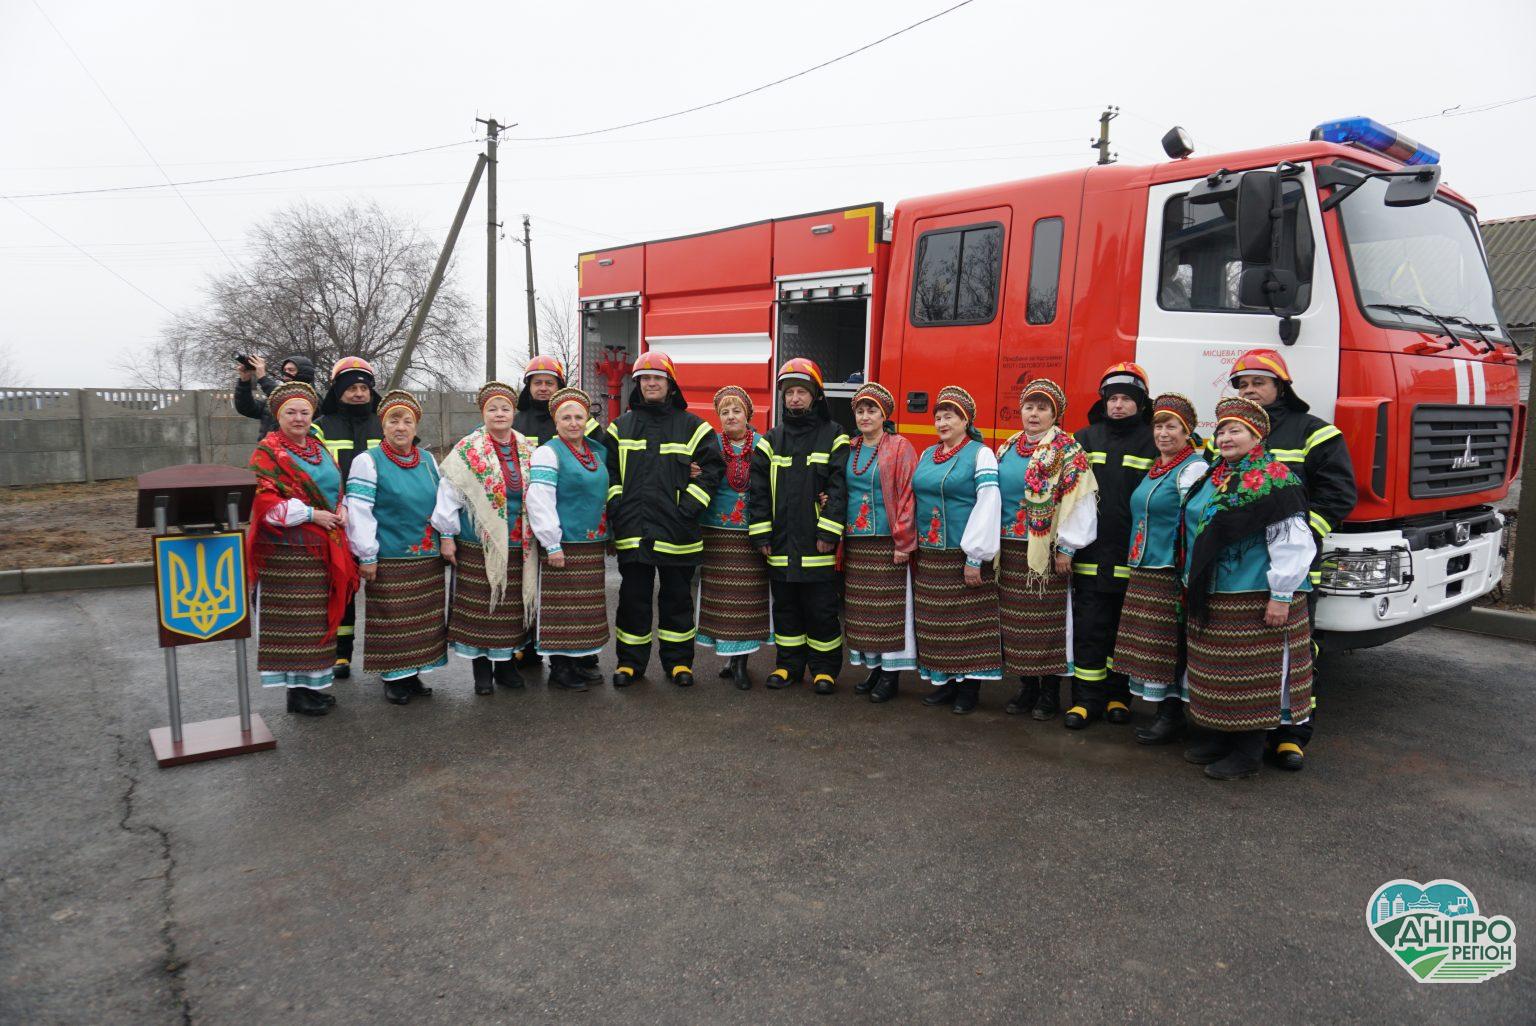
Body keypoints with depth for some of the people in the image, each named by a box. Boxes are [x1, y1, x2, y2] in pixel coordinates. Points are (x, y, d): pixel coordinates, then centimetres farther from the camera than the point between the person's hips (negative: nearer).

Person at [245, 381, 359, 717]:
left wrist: (341, 511, 3)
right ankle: (296, 690, 6)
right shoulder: (267, 452, -6)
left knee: (319, 617, 11)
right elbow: (263, 500, -16)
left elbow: (335, 488, 24)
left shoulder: (319, 449, 15)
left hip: (323, 549, 7)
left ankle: (312, 683, 22)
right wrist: (310, 514, -18)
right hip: (287, 550, -7)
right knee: (293, 619, -3)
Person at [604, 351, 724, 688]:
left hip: (676, 531, -1)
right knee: (633, 598, 8)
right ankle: (630, 661, 19)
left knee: (677, 598, 9)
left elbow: (711, 468, -2)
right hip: (632, 531, 2)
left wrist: (688, 509, -9)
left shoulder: (692, 426, 3)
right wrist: (616, 509, -3)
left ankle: (678, 661, 20)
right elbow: (608, 470, 9)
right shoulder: (621, 427, 11)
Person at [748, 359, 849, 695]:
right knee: (785, 607, 13)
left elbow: (839, 488, -8)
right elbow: (758, 490, 6)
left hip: (817, 546, -4)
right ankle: (789, 663, 25)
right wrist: (762, 534, -1)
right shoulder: (771, 441, 9)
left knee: (821, 610, 3)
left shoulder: (833, 438, -1)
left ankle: (824, 667, 17)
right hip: (781, 544, 4)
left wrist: (828, 533, -15)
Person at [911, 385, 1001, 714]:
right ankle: (945, 681, 21)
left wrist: (975, 557, -17)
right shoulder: (927, 455, 13)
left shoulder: (981, 454, -6)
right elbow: (916, 499, 19)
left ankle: (969, 685, 11)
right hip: (928, 556, 6)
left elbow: (988, 506, -13)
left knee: (968, 622, 0)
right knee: (935, 622, 9)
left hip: (963, 556, -6)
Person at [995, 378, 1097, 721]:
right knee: (1015, 619, 9)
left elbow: (1078, 502, -11)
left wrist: (1066, 547, -14)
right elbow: (993, 496, 17)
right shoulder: (1008, 449, 13)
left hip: (1046, 551, -6)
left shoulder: (1067, 451, -6)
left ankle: (1050, 691, 12)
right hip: (1011, 550, 6)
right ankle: (1026, 687, 21)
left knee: (1047, 620, -1)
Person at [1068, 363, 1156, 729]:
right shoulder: (1086, 439, 9)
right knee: (1089, 629, 3)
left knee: (1125, 631, 10)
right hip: (1090, 557, 2)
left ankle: (1118, 696, 23)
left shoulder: (1154, 442, 2)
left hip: (1134, 558, -1)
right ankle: (1087, 698, 12)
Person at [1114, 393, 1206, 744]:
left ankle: (1172, 716, 6)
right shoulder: (1156, 468, 17)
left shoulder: (1193, 468, -9)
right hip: (1144, 570, 8)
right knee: (1149, 645, 11)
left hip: (1171, 571, -8)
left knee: (1168, 645, -3)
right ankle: (1164, 711, 20)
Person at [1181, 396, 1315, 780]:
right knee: (1214, 672, 15)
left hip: (1255, 600, -8)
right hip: (1210, 598, 8)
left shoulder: (1273, 480, -12)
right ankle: (1218, 737, 29)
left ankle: (1248, 752, 10)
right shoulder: (1211, 478, 13)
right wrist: (1191, 583, 23)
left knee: (1251, 676, 0)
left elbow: (1292, 542, -17)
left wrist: (1282, 595, -19)